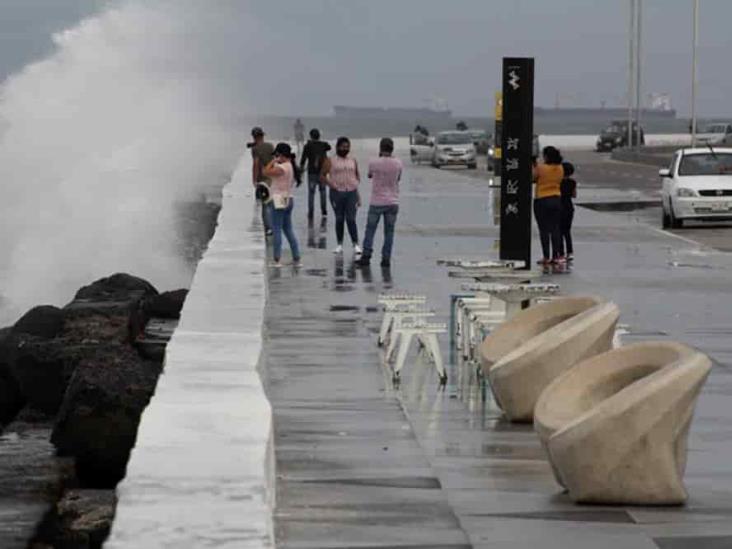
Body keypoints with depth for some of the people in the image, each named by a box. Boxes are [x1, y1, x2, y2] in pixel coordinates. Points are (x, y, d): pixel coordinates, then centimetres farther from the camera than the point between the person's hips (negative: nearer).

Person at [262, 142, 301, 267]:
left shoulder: (282, 167, -17)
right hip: (288, 200, 9)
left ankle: (276, 259, -5)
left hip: (279, 201, -9)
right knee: (288, 230, 14)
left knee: (276, 230, -5)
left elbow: (266, 172, -21)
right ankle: (296, 259, 14)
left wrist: (274, 161, -10)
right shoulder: (290, 166, 12)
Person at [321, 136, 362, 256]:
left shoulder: (353, 161, 11)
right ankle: (339, 245, 13)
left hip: (351, 192, 1)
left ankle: (356, 244, -1)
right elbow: (322, 175, 2)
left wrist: (357, 183, 7)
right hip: (337, 192, -1)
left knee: (351, 219, -5)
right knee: (339, 219, 5)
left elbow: (357, 174, 22)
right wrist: (330, 184, -12)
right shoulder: (330, 161, 1)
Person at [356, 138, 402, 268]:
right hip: (392, 202, 2)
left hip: (377, 202, -2)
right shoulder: (398, 163, -4)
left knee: (370, 230, 7)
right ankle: (386, 259, 4)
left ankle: (366, 256, 4)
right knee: (389, 232, 6)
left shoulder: (374, 163, -10)